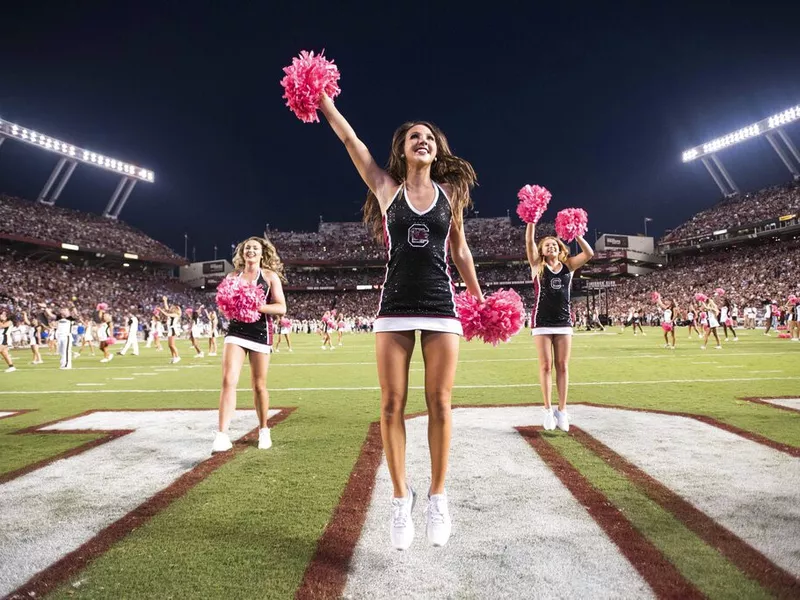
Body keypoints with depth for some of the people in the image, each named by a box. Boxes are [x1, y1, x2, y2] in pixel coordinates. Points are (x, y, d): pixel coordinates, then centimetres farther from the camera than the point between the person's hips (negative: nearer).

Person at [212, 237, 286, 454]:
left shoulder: (270, 276, 2)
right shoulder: (233, 276, 11)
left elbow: (281, 308, -6)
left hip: (260, 333, -2)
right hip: (236, 331, 2)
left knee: (259, 385, 7)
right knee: (228, 380, -13)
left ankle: (264, 430, 26)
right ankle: (222, 435, -11)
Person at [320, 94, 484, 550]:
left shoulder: (451, 191, 10)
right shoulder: (387, 187, 7)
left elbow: (459, 249, 16)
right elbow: (349, 139, 7)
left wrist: (480, 298, 17)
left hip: (441, 306, 1)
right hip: (396, 307, 0)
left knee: (439, 404, 1)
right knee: (393, 404, 0)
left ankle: (438, 495, 17)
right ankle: (401, 495, 16)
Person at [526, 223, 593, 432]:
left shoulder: (568, 266, 9)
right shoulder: (537, 265, 3)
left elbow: (589, 253, -2)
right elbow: (529, 242, -8)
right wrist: (532, 220, -12)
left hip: (564, 322, 2)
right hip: (542, 322, -2)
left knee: (562, 367, 4)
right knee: (546, 366, 0)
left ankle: (562, 410, 9)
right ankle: (548, 409, 8)